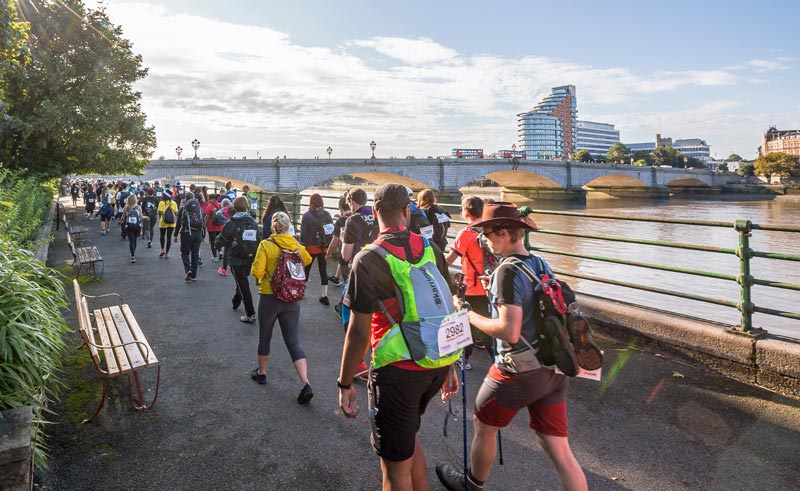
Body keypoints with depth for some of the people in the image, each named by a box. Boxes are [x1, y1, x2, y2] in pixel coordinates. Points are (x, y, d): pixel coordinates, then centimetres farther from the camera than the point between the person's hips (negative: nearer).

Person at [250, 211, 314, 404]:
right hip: (292, 299, 3)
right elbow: (307, 260, 21)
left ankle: (261, 373, 37)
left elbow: (256, 271, -15)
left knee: (264, 337, 19)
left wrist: (261, 277, 7)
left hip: (269, 297, -2)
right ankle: (305, 384, -8)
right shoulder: (296, 245, 1)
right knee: (294, 341, 3)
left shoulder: (266, 245, -10)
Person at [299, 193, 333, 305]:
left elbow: (303, 232, -10)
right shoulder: (327, 214, -2)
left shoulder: (307, 215, -10)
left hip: (311, 247, -2)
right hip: (324, 247, 2)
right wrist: (329, 245, 8)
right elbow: (332, 230, 0)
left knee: (306, 269, 16)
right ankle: (324, 296, 7)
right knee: (323, 271, 6)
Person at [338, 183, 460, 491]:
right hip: (436, 366, 6)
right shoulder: (431, 249, 1)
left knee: (396, 464, 12)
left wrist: (345, 384, -3)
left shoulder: (368, 259, -14)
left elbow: (359, 332, -14)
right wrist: (450, 366, 16)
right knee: (406, 437, 30)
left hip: (397, 372, -6)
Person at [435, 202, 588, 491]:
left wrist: (469, 315, -13)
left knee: (484, 426, 19)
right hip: (552, 370, 7)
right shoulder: (541, 264, 6)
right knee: (559, 450, 12)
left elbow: (509, 331, -26)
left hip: (520, 371, -7)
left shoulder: (508, 271, -19)